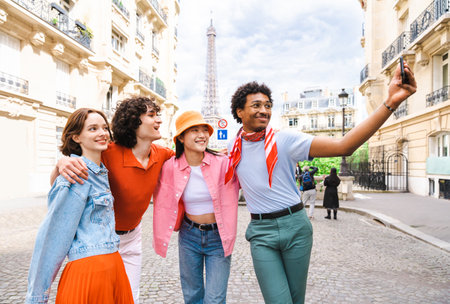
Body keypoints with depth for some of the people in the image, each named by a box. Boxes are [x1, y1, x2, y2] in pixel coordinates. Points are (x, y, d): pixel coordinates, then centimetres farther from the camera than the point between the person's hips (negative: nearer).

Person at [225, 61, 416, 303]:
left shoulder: (285, 141, -8)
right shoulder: (233, 149, 2)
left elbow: (343, 146, -21)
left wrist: (391, 102, -30)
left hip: (295, 224, 0)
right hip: (261, 231, 1)